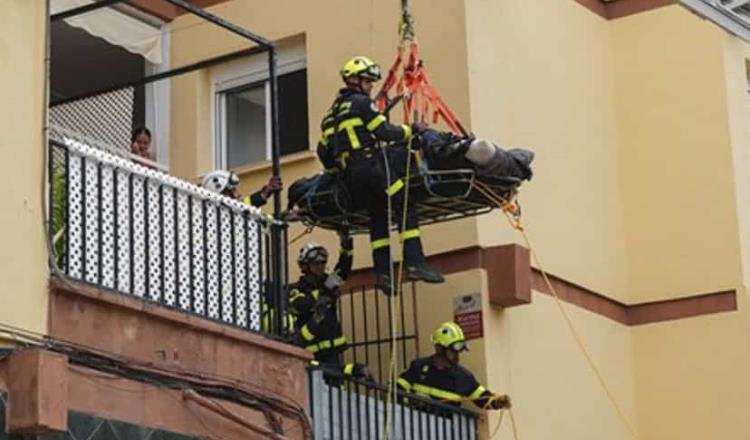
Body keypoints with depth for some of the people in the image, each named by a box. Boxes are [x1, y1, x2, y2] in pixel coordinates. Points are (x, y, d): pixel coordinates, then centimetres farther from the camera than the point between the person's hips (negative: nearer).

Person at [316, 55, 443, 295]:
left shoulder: (332, 112, 23)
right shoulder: (361, 103, -2)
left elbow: (323, 151, 22)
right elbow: (384, 132, -11)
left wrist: (336, 172, 33)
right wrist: (411, 129, 0)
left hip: (349, 175, 8)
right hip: (370, 165, -8)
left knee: (377, 217, 14)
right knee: (406, 209, -7)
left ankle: (382, 273, 5)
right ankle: (415, 264, -18)